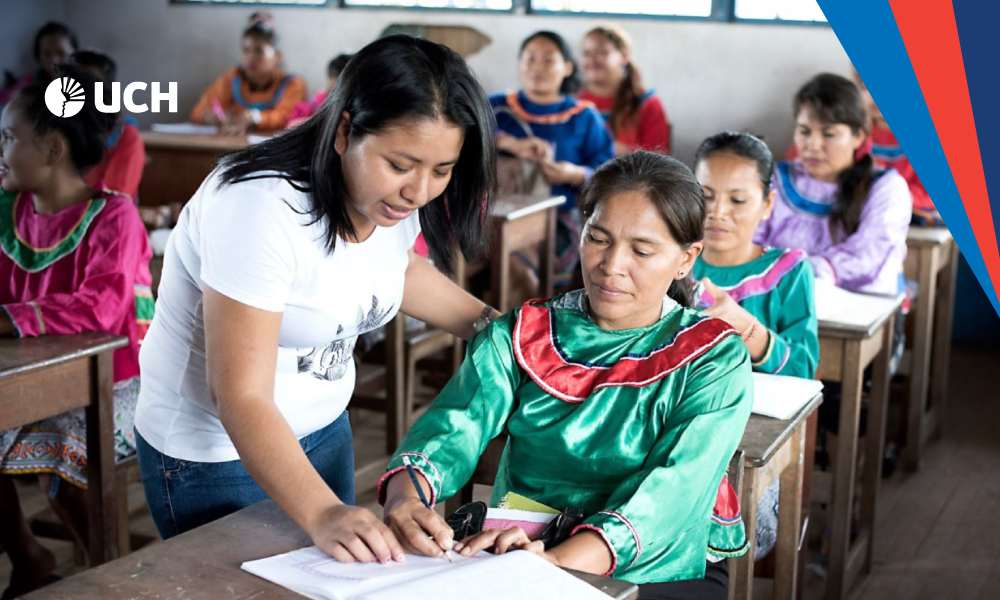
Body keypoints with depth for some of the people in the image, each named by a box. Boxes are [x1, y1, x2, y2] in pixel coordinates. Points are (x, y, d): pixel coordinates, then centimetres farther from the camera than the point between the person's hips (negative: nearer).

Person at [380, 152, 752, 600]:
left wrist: (561, 562, -35)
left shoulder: (715, 360, -4)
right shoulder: (521, 334, 5)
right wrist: (405, 492, -32)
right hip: (514, 555, 3)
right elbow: (456, 424, -8)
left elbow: (674, 489, -18)